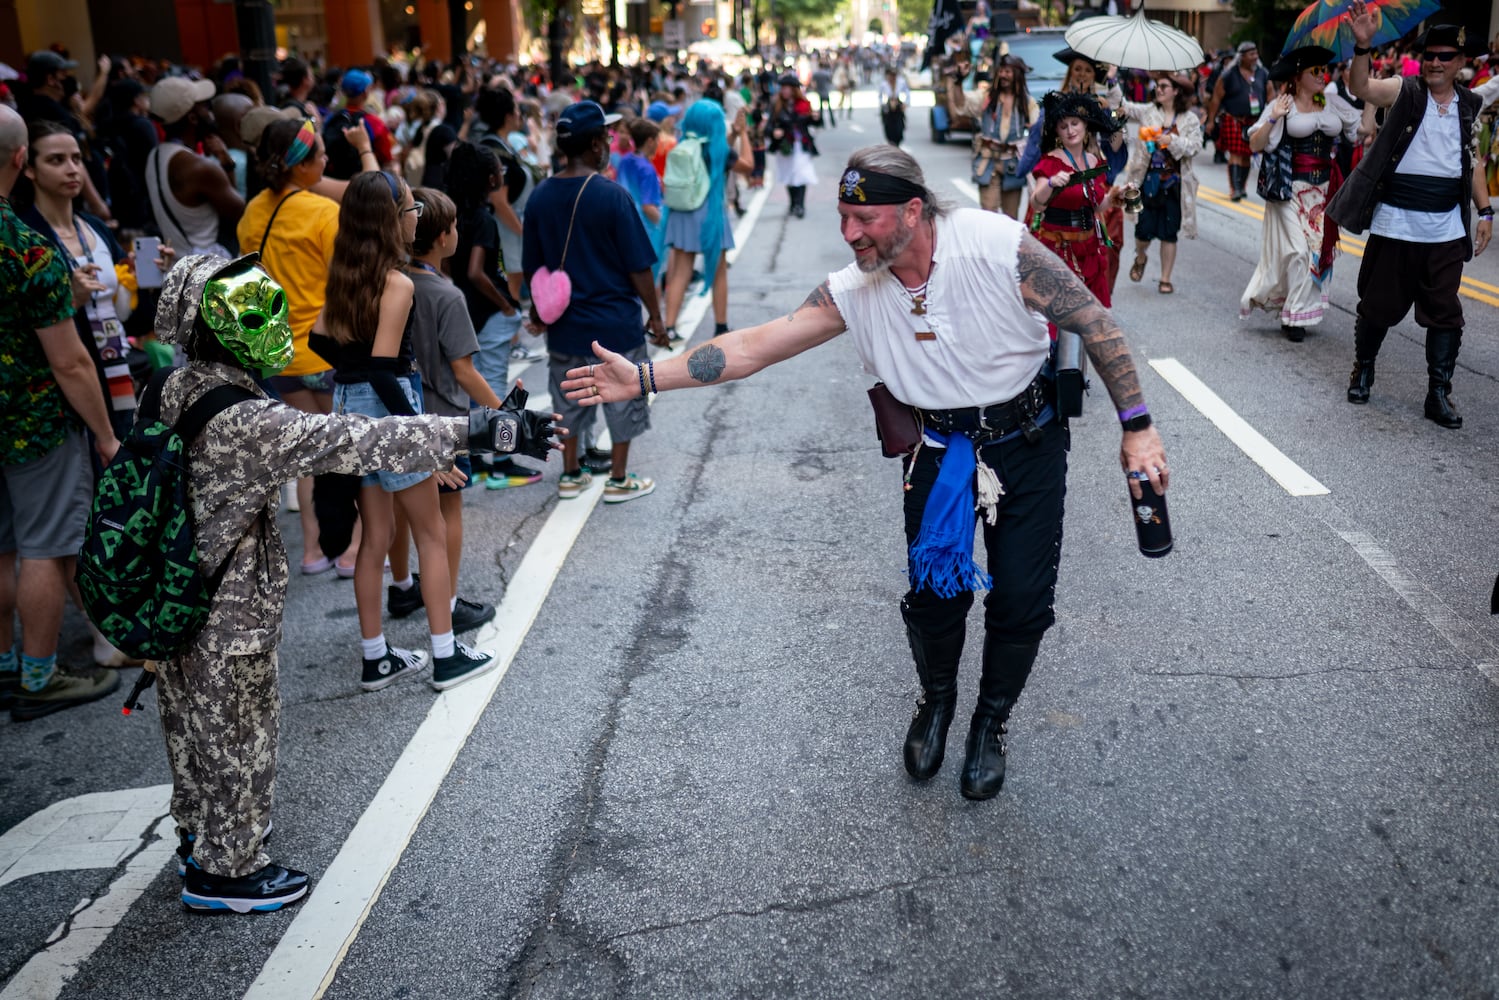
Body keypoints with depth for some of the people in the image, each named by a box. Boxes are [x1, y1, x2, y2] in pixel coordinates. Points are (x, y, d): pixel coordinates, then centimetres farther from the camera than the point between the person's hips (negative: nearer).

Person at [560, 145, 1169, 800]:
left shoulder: (998, 245, -24)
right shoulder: (853, 292, -13)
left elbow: (1094, 322, -15)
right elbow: (756, 346, -13)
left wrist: (1136, 426, -14)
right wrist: (644, 378, -18)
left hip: (1028, 440, -2)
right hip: (939, 447, 2)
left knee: (1022, 600, -1)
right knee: (935, 591, -3)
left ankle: (991, 722, 27)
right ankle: (936, 699, 31)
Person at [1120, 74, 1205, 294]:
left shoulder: (1190, 120, 2)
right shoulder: (1147, 112, 6)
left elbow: (1195, 146, -7)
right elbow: (1123, 106, 0)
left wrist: (1172, 140, -20)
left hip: (1174, 183, -1)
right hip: (1148, 180, 1)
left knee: (1169, 232, 2)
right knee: (1144, 229, 0)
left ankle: (1165, 279, 12)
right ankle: (1140, 258, 35)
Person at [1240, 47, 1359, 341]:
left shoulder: (1333, 107, 8)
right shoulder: (1282, 106, -4)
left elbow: (1362, 132, 7)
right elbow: (1255, 145, -10)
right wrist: (1273, 119, -22)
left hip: (1323, 191, 5)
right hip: (1291, 190, -5)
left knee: (1319, 248, 7)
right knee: (1297, 249, -9)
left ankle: (1297, 314, 19)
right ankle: (1295, 315, 3)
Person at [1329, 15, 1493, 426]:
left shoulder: (1468, 105, 11)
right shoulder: (1405, 90, -1)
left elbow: (1471, 162, 18)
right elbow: (1360, 87, -21)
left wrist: (1486, 212, 12)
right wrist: (1363, 44, -38)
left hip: (1446, 228, 3)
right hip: (1395, 223, -3)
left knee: (1445, 313, 2)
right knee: (1379, 305, 6)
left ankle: (1439, 393, 9)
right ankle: (1363, 369, 30)